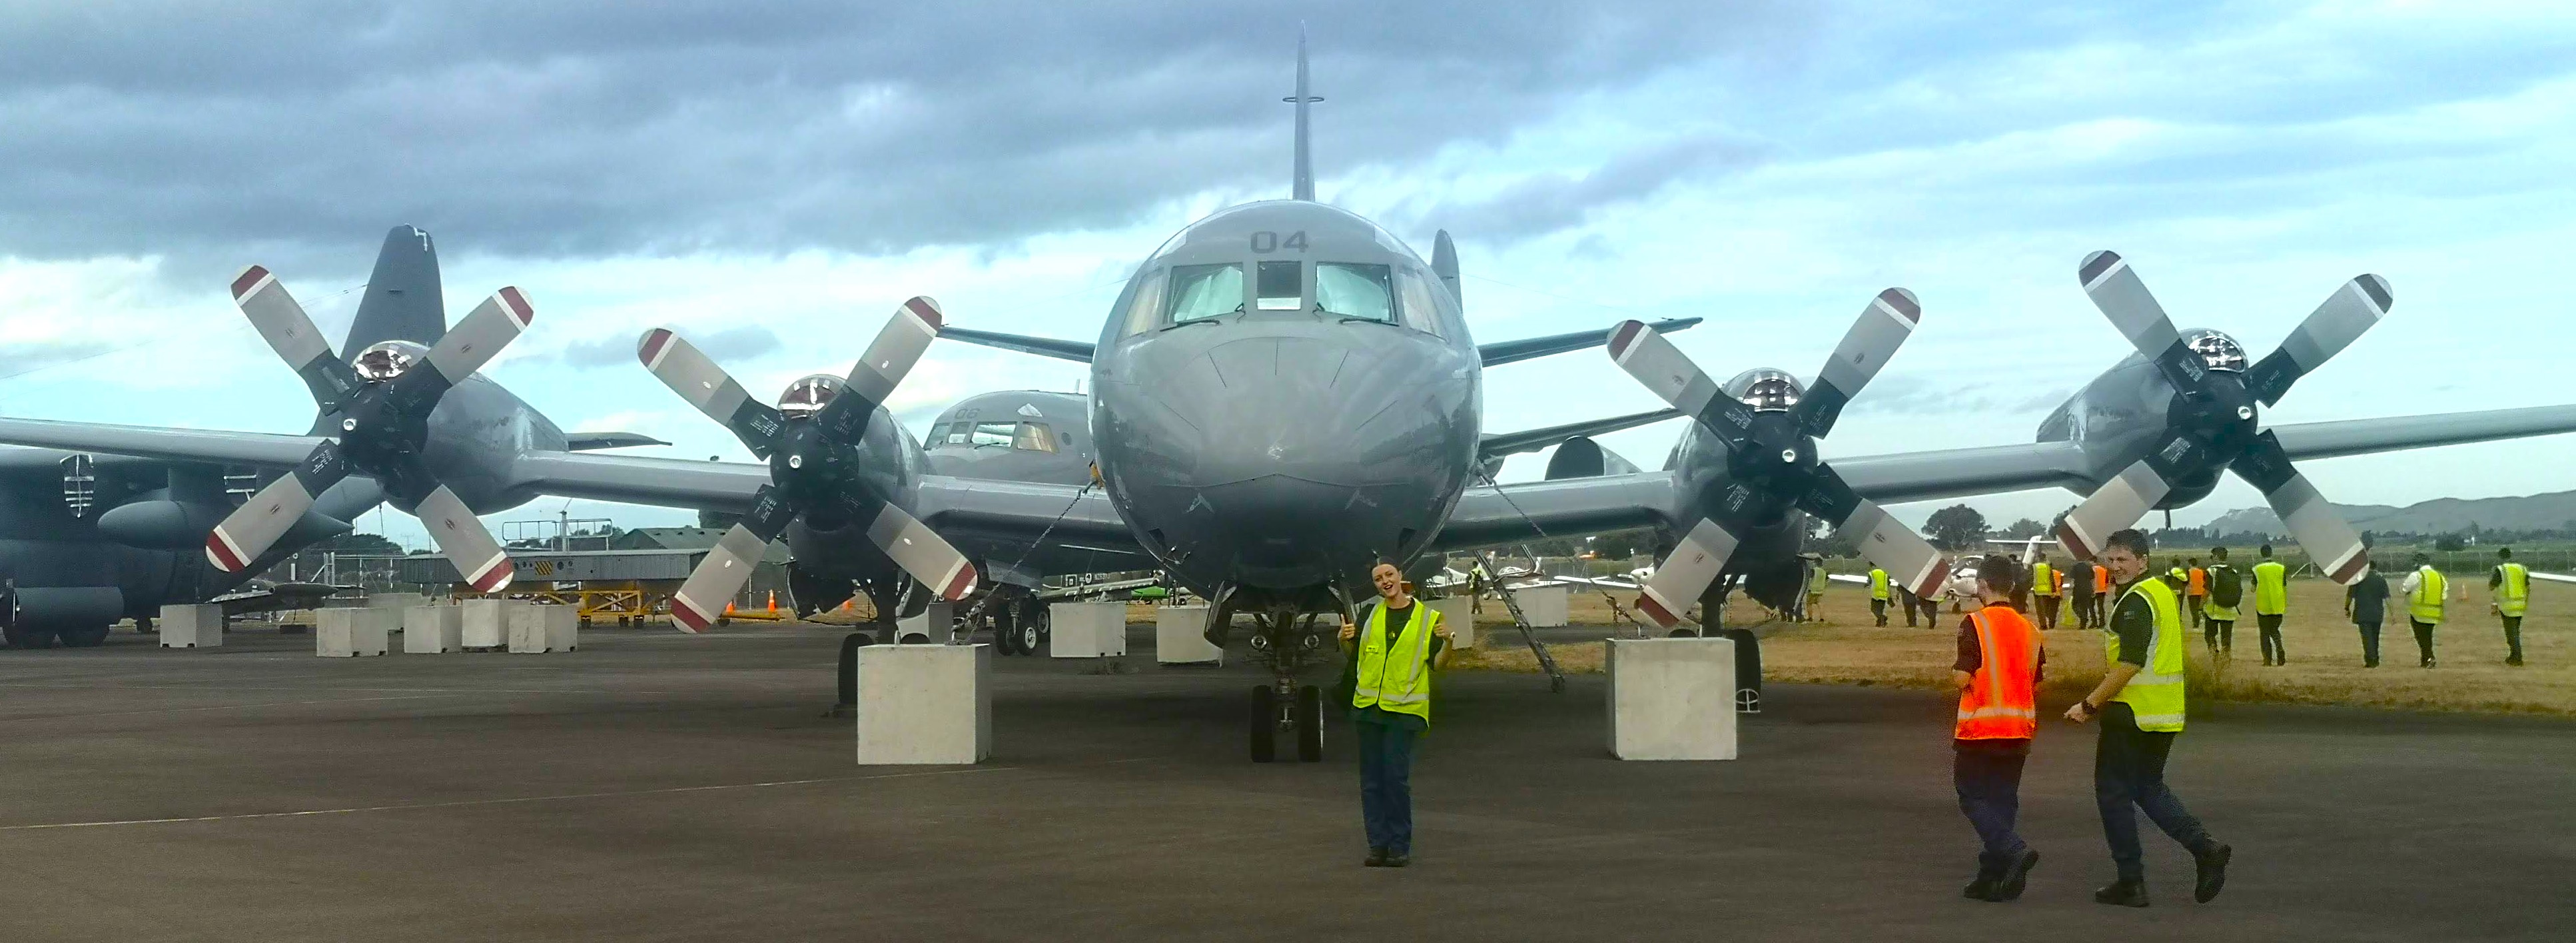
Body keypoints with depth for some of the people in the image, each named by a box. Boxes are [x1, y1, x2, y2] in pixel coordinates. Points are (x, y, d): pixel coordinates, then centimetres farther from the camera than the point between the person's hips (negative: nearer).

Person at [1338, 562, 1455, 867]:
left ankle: (1400, 847, 0)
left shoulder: (1428, 617, 1)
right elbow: (1352, 654, 18)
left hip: (1405, 708, -4)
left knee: (1396, 777, -10)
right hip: (1368, 705, 4)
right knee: (1371, 779, 5)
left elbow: (1437, 663, 0)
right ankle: (1378, 845, 11)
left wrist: (1447, 642, -19)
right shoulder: (1371, 614, 11)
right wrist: (1344, 639, -3)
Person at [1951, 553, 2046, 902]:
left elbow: (1963, 677, -17)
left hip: (1980, 729, -6)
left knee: (1973, 797, 3)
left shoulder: (1975, 623, -12)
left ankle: (2015, 850, -18)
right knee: (2003, 800, 10)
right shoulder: (2028, 628, 8)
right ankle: (1993, 878, 10)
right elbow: (2036, 683, 12)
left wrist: (1954, 672, 4)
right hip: (2019, 730, 6)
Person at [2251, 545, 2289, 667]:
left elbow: (2253, 588, -5)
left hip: (2263, 606, -2)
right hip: (2278, 607, 2)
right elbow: (2285, 588, 4)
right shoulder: (2281, 568, 1)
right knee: (2275, 630, 16)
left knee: (2265, 633, 6)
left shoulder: (2257, 569, -6)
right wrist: (2286, 605, 12)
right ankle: (2280, 649, -11)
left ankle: (2268, 659, 2)